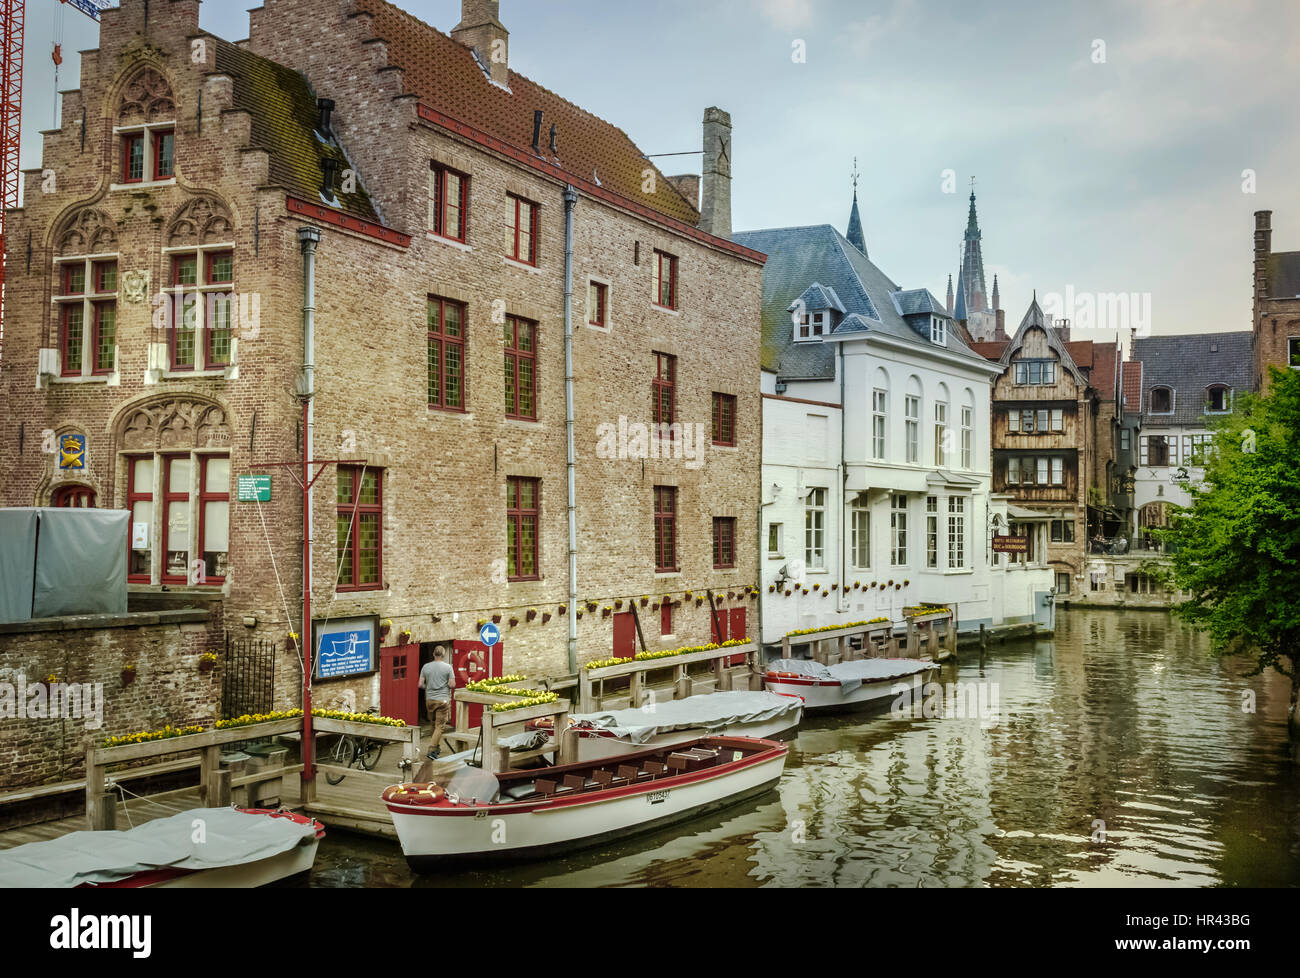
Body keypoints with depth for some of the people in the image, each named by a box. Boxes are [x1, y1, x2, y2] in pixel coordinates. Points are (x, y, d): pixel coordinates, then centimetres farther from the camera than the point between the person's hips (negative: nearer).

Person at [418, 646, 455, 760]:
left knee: (435, 725, 17)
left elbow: (420, 685, 2)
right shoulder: (448, 667, -6)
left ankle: (437, 748, 24)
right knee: (440, 726, -2)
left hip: (429, 699, 4)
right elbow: (452, 685, -9)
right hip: (443, 699, -4)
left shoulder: (426, 667, 3)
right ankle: (431, 751, -11)